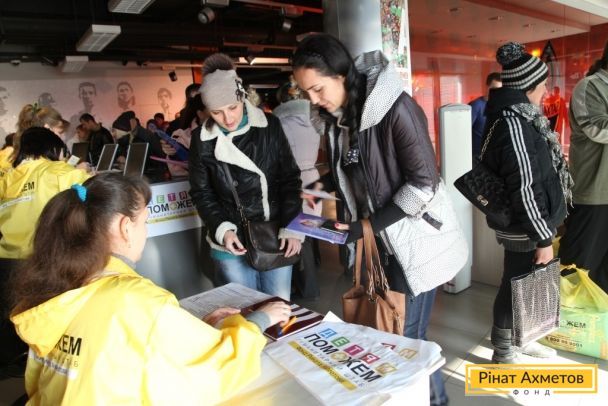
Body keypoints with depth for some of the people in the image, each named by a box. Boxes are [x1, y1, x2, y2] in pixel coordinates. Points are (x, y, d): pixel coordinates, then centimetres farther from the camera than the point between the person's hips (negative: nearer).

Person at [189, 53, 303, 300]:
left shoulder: (270, 127, -3)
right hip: (232, 241, 0)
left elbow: (289, 178, 0)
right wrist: (222, 229, -12)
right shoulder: (202, 139, -2)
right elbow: (202, 193, 4)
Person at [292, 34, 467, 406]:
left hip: (412, 237, -6)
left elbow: (423, 182, -20)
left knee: (407, 336, 3)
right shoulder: (334, 117, 0)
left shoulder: (395, 107, -21)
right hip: (376, 239, 7)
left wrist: (368, 226, -19)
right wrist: (320, 187, -3)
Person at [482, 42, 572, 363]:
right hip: (524, 227, -9)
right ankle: (503, 355, 22)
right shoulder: (513, 123, -23)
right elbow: (524, 188, -26)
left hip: (529, 223, 9)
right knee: (516, 286, 4)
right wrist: (543, 238, -20)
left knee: (524, 283, 20)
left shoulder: (520, 116, 9)